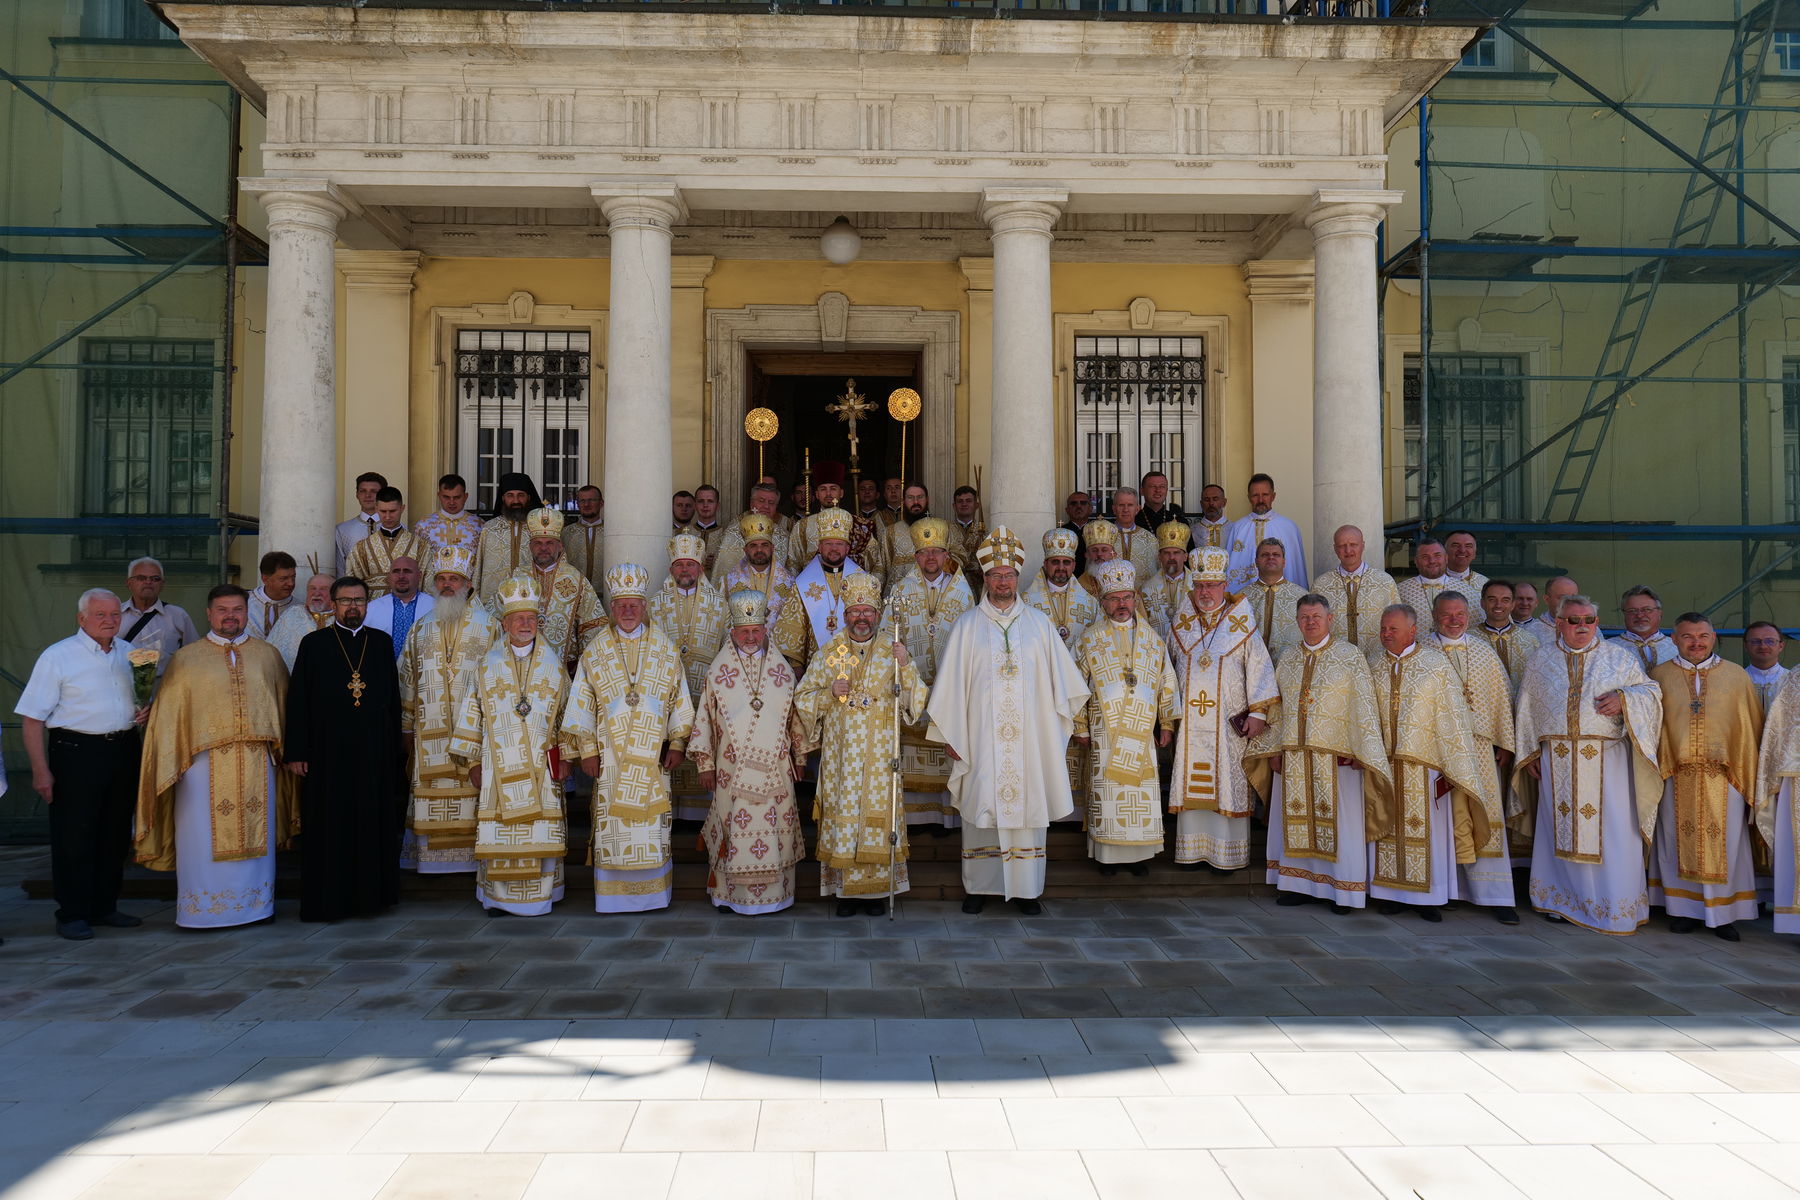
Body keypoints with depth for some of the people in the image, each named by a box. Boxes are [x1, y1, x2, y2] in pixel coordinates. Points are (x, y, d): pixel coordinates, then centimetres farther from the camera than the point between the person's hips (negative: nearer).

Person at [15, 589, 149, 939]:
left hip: (123, 750, 6)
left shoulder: (129, 654, 10)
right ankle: (72, 914, 11)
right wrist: (40, 770, -13)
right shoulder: (57, 656, -7)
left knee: (115, 834, 12)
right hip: (76, 752, -5)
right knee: (74, 836, 0)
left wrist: (145, 711, 1)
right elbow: (33, 717, -8)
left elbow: (143, 698, 25)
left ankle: (104, 907, 24)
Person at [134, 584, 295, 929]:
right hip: (205, 762, -1)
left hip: (257, 763, 2)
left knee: (255, 835, 6)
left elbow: (285, 706, 13)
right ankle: (203, 909, 10)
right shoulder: (186, 659, 6)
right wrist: (171, 764, -3)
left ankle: (257, 905, 17)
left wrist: (286, 750, 6)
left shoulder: (268, 655, 11)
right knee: (204, 839, 0)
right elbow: (168, 716, 4)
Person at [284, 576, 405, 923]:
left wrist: (394, 748, 5)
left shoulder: (382, 643, 9)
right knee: (330, 827, 3)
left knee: (374, 825, 6)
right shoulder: (313, 644, 3)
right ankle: (328, 900, 12)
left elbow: (393, 698, 10)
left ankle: (371, 894, 17)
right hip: (328, 752, -2)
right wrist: (296, 751, -5)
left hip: (375, 753, 2)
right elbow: (298, 700, 0)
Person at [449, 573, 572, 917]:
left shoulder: (553, 664, 8)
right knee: (499, 833, -2)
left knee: (540, 832, -2)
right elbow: (471, 715, 7)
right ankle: (499, 896, 8)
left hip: (542, 765, 0)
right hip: (499, 765, 0)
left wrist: (565, 756, 3)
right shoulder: (487, 666, 6)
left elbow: (567, 713, 9)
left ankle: (539, 895, 7)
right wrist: (473, 761, 3)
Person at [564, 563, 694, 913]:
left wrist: (677, 743, 2)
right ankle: (614, 894, 10)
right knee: (612, 822, 0)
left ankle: (653, 890, 13)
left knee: (653, 823, 2)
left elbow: (679, 700, 7)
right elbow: (582, 703, 4)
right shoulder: (595, 650, 3)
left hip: (653, 755, 0)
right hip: (610, 753, 0)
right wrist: (587, 749, -2)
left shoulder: (665, 649, 5)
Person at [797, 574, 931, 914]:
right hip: (840, 754, 1)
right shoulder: (829, 652, 6)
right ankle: (845, 890, 11)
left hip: (880, 754, 0)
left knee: (879, 814, 1)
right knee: (842, 815, 1)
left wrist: (905, 666, -17)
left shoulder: (893, 650, 4)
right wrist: (830, 693, -10)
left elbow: (915, 700, -2)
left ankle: (876, 889, 13)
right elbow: (802, 698, 8)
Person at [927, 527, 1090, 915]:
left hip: (1028, 736, 1)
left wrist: (1057, 723, 4)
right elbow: (951, 683, 3)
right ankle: (978, 886, 12)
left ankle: (1025, 888, 10)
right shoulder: (967, 626, 4)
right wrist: (949, 735, -1)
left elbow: (1061, 679, 12)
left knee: (1027, 806, 2)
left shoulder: (1039, 624, 8)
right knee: (981, 807, 1)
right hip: (980, 737, -1)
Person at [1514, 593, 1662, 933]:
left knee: (1613, 832, -3)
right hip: (1557, 762, 2)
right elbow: (1526, 709, 13)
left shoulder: (1620, 658, 6)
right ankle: (1562, 900, 18)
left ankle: (1618, 908, 7)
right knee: (1560, 830, 6)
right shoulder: (1541, 660, 11)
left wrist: (1623, 699, -13)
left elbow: (1650, 692, 7)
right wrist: (1528, 753, 9)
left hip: (1607, 761, -2)